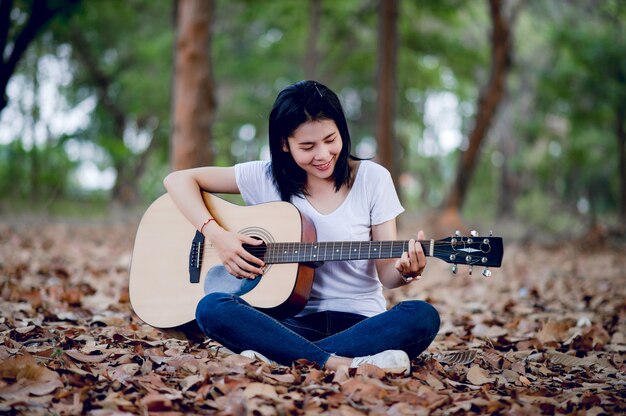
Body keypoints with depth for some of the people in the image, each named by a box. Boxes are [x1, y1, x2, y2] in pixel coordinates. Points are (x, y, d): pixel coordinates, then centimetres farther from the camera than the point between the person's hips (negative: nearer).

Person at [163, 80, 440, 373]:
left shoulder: (372, 179, 1)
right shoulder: (266, 177, 2)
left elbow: (386, 273, 2)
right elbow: (178, 180, 3)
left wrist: (406, 272, -22)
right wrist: (216, 234, -12)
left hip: (361, 322, 0)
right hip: (295, 322, 0)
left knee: (422, 317, -32)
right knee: (212, 308, -27)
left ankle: (280, 357, -33)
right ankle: (343, 364, -38)